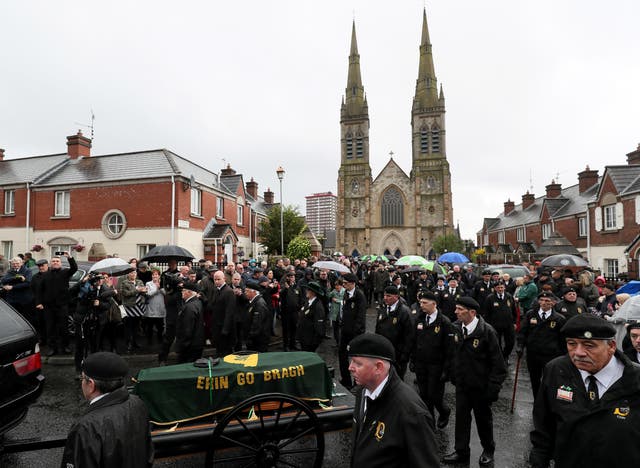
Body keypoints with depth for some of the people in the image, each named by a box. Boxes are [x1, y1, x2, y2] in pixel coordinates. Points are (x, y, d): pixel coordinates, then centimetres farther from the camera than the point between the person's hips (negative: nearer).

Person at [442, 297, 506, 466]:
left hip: (480, 386, -4)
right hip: (462, 384, 4)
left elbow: (497, 363, -17)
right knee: (461, 418, 13)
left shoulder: (487, 331, -22)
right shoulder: (456, 328, -6)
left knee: (483, 419, 17)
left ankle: (488, 450, 41)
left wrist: (493, 387, -16)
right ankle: (461, 452, 31)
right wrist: (453, 375, 8)